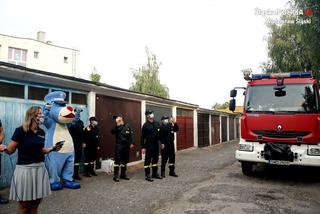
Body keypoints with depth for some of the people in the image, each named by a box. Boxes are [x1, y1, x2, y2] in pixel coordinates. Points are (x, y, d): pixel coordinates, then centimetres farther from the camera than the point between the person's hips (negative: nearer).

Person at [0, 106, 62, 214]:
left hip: (40, 168, 6)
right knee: (24, 205, 6)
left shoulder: (41, 132, 7)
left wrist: (52, 149, 3)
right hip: (25, 169, -5)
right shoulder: (20, 130, -10)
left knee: (36, 203, 14)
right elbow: (10, 150, -9)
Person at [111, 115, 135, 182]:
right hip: (119, 145, -3)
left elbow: (130, 135, 7)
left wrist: (132, 143, -2)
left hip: (126, 146, 3)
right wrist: (117, 125, -27)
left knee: (125, 161, 12)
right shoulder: (117, 127, 0)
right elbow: (112, 132, -19)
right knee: (117, 160, -6)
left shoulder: (127, 126, 6)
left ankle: (123, 174, 24)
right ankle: (116, 176, 0)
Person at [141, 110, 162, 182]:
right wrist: (143, 147, -11)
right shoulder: (145, 125, -8)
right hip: (149, 145, -5)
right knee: (148, 160, 0)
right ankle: (147, 175, 8)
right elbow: (143, 137, -8)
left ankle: (155, 173, 27)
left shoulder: (157, 124, 5)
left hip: (156, 144, 6)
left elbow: (160, 134, 11)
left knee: (155, 159, 14)